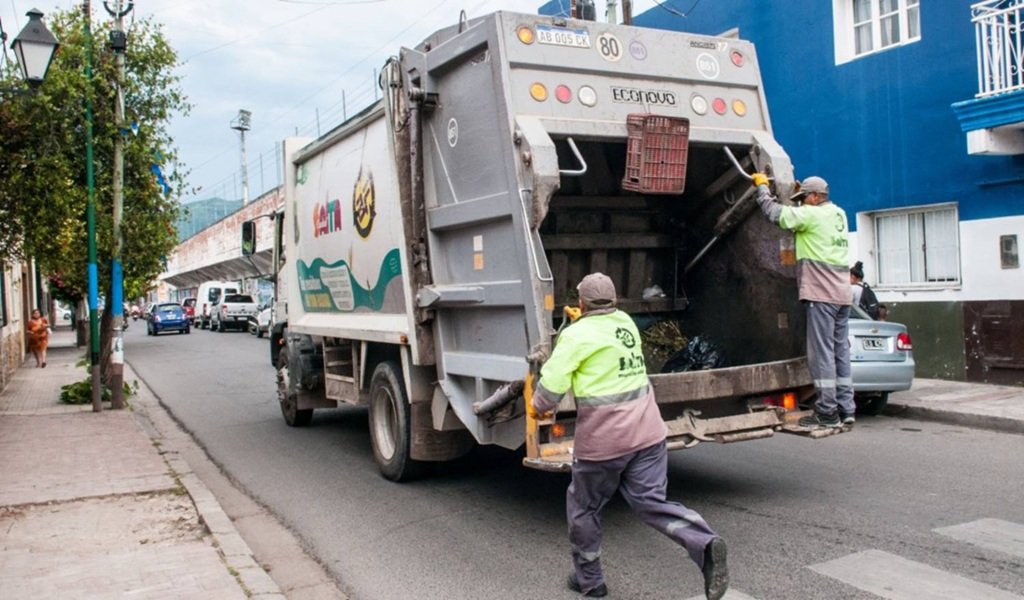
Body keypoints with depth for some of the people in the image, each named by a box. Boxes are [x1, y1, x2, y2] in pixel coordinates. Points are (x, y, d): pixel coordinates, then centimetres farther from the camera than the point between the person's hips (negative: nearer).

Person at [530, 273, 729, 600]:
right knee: (651, 502, 5)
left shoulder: (577, 334, -9)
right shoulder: (625, 322, 12)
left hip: (603, 438, -6)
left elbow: (553, 381, -14)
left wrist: (538, 406, 6)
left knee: (582, 507, 14)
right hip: (647, 429, 6)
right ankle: (705, 544, -19)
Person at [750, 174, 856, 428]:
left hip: (821, 295, -9)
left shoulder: (814, 215, -8)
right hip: (842, 295, 9)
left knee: (822, 353, -6)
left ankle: (827, 413, -5)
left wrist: (762, 185, 5)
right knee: (840, 352, 10)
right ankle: (845, 409, 12)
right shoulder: (839, 215, 18)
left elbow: (775, 212, -9)